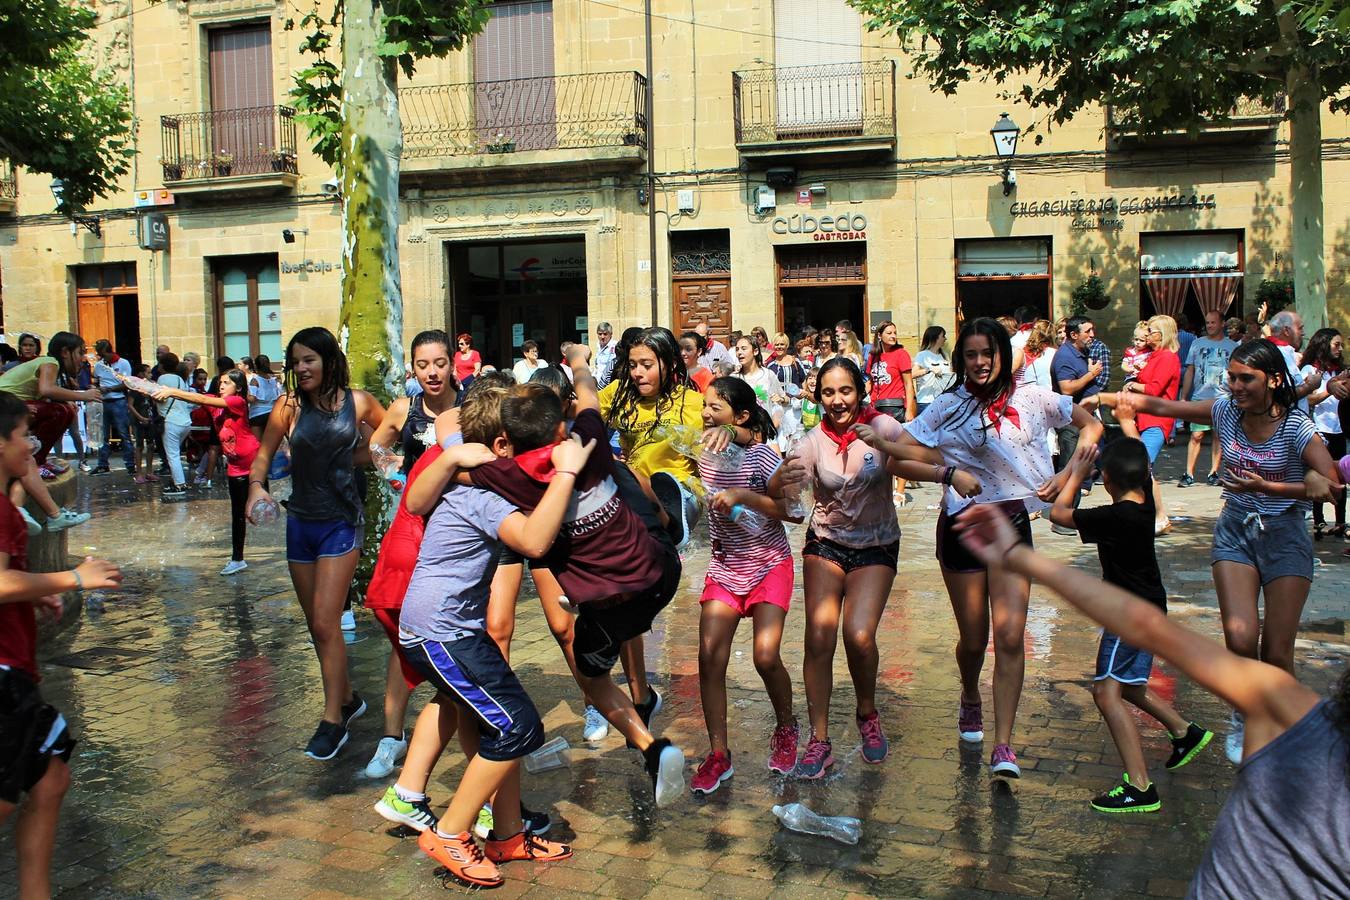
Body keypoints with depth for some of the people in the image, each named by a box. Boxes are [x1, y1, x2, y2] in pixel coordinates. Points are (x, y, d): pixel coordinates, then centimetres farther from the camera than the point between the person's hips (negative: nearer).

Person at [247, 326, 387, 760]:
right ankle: (347, 698, 32)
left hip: (341, 521, -3)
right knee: (318, 625, 13)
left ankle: (333, 721, -1)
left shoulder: (358, 402, -5)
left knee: (326, 623, -10)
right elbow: (263, 454, 1)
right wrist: (256, 486, -17)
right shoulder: (290, 406, -5)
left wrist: (351, 459, 2)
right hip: (300, 522, 3)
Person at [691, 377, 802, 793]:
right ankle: (718, 753, 6)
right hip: (725, 565, 4)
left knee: (766, 657, -13)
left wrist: (744, 496, -28)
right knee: (710, 657, -7)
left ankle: (786, 730, 17)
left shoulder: (761, 456, -16)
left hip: (768, 564, -4)